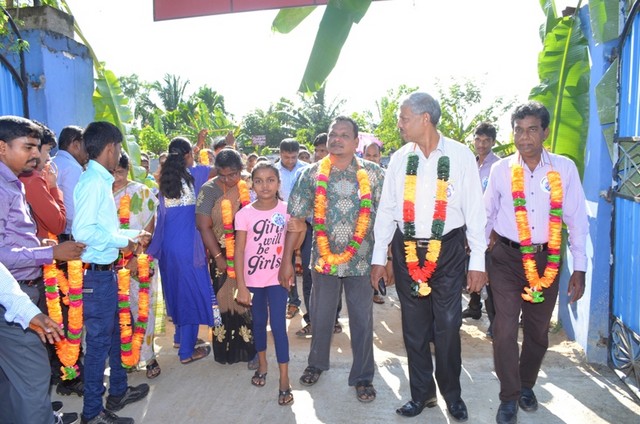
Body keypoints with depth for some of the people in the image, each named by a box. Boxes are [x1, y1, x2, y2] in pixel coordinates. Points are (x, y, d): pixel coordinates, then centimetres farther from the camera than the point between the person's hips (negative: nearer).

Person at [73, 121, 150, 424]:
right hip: (96, 272, -10)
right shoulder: (93, 182, -18)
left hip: (106, 271, 10)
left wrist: (133, 235, 18)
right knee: (99, 340, 3)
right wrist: (121, 241, -16)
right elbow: (83, 231, -26)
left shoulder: (100, 181, 10)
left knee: (112, 333, 21)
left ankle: (118, 391, 39)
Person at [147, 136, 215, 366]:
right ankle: (187, 351, 10)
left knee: (177, 289, 21)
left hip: (168, 243, 6)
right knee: (192, 292, 3)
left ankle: (181, 336, 36)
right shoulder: (193, 174, -9)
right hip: (188, 244, -6)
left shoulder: (165, 177, 4)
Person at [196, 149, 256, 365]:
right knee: (223, 300, 5)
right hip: (223, 255, -1)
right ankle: (225, 349, 22)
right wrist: (218, 257, -8)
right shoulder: (209, 189, -6)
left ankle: (250, 348, 22)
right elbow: (204, 227, -7)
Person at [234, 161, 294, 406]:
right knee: (259, 322, 17)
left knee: (278, 325, -2)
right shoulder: (245, 214, -10)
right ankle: (262, 364, 39)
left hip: (277, 277, -1)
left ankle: (284, 381, 8)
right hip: (253, 278, 1)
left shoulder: (285, 210, -7)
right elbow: (239, 251, -9)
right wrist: (241, 286, -12)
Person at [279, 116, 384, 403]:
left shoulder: (373, 174, -2)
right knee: (320, 317, 16)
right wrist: (287, 261, -5)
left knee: (362, 320, 8)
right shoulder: (312, 173, -1)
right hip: (323, 259, 1)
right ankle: (316, 364, 41)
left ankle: (363, 377, 27)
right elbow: (296, 219, -2)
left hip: (361, 260, -1)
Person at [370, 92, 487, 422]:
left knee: (447, 326, 6)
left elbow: (475, 210, -4)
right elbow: (386, 210, 6)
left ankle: (452, 395, 30)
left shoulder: (460, 155, -6)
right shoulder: (399, 158, 3)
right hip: (406, 250, 3)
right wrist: (379, 258, 5)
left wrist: (477, 262, -5)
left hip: (447, 250, -2)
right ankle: (422, 393, 31)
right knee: (414, 327, 12)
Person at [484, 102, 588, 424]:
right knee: (505, 328, -5)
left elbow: (577, 220, -1)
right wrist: (483, 246, 12)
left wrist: (579, 269, -2)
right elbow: (486, 213, 11)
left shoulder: (564, 168, -3)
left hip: (547, 259, 1)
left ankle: (526, 385, 38)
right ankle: (509, 397, 14)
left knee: (538, 330, 14)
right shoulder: (500, 169, -2)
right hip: (507, 258, -1)